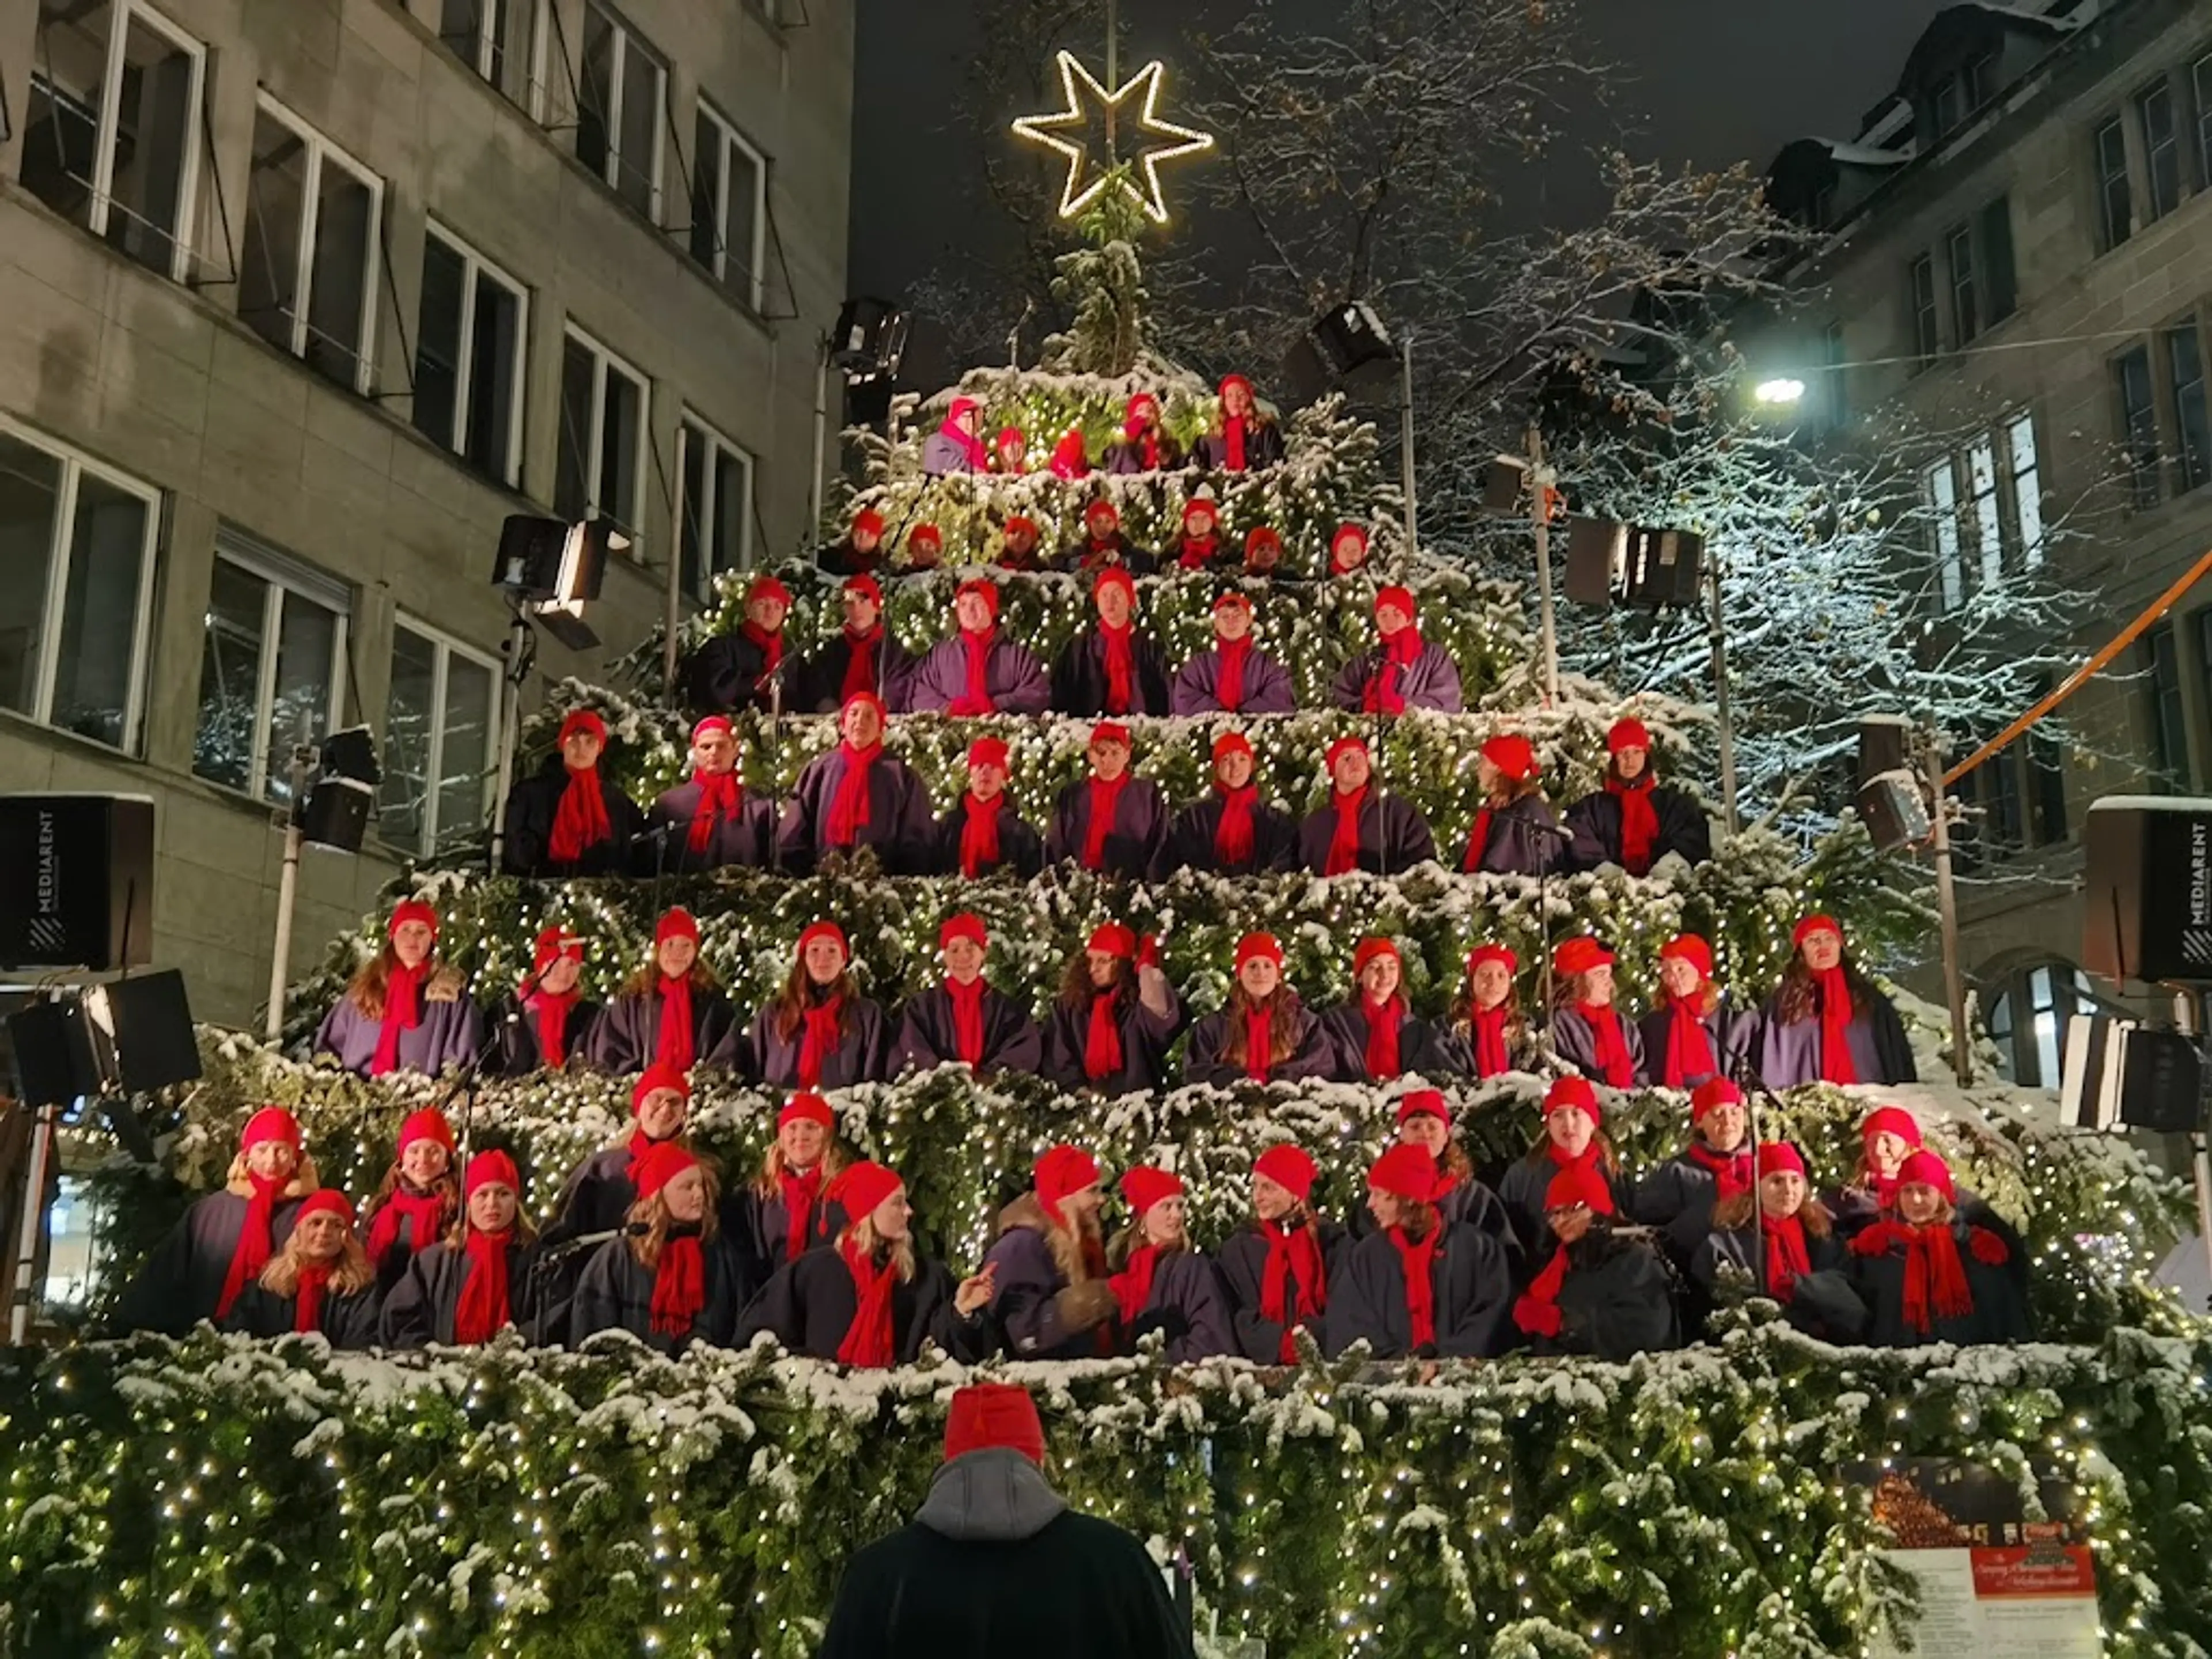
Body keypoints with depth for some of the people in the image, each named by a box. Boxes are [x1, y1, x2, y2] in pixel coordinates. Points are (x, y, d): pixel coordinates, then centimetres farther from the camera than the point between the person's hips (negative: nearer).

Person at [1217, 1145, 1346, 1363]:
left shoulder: (1334, 1242, 8)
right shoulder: (1239, 1247, 10)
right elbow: (1240, 1314, 3)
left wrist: (1315, 1336, -15)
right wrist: (1284, 1343, -12)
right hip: (1265, 1363, 0)